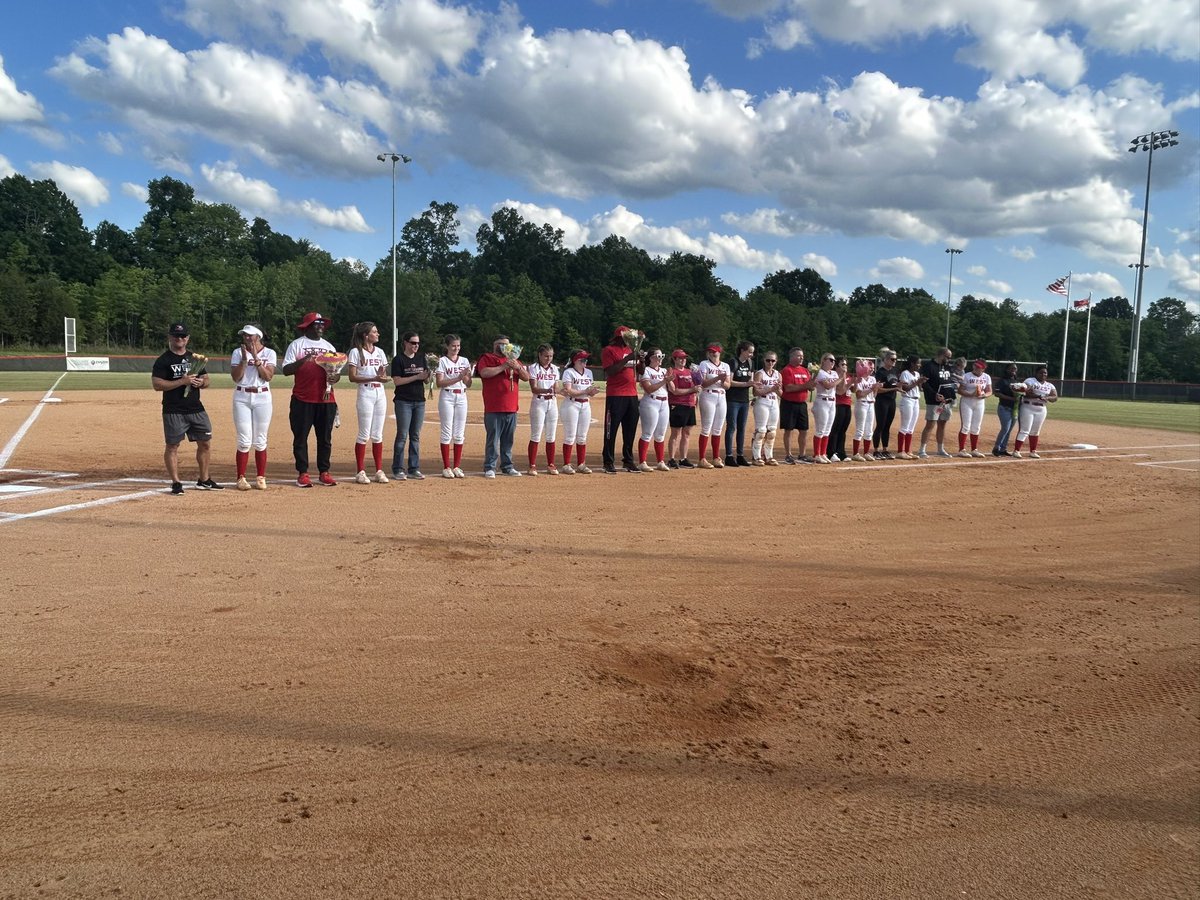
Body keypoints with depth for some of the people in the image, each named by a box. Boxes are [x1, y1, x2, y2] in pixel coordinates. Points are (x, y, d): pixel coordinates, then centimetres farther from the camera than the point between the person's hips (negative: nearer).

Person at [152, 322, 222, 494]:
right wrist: (182, 381, -21)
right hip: (173, 411, -5)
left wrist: (201, 382, -6)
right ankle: (176, 483, 9)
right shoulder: (163, 360, -3)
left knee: (205, 443, 8)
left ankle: (204, 480, 20)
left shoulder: (195, 358, 14)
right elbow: (157, 384, -13)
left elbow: (206, 380, 18)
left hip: (196, 409, 5)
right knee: (172, 446, 0)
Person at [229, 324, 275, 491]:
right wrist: (244, 358, -13)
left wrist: (255, 358, -13)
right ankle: (241, 478, 3)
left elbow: (268, 376, -9)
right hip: (242, 398, 0)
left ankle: (261, 477, 10)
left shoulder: (269, 353, 3)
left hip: (262, 397, 0)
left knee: (260, 441, 2)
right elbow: (236, 377, -5)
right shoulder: (238, 352, 5)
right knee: (244, 441, -4)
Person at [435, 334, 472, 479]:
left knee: (460, 433, 4)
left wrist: (466, 376, -12)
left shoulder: (465, 361, 11)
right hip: (447, 397, -4)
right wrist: (458, 378, -18)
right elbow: (439, 383, -11)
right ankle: (446, 467, 1)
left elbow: (469, 384, 9)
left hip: (461, 397, 4)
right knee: (446, 431, -3)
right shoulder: (442, 361, -1)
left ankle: (457, 467, 10)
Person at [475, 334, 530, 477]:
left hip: (511, 408, 5)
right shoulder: (487, 358, 3)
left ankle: (507, 466, 17)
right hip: (493, 408, -5)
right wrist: (503, 366, -15)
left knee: (508, 439, 10)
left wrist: (517, 367, -8)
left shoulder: (513, 360, 19)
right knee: (493, 439, -4)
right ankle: (489, 467, 1)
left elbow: (526, 377, 11)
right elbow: (484, 372, -17)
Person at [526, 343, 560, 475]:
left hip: (552, 403, 5)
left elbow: (556, 388, 11)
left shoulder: (554, 369, 10)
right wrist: (546, 390, -33)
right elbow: (534, 389, -16)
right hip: (538, 403, -4)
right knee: (535, 436, -4)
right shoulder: (533, 368, -5)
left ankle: (550, 464, 17)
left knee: (551, 437, 8)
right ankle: (532, 466, 1)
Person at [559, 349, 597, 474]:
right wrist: (585, 391, -21)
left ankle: (581, 464, 15)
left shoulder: (589, 372, 14)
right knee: (570, 436, -5)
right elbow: (568, 391, -17)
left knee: (582, 437, 9)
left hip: (585, 405, 6)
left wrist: (593, 392, -11)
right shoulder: (569, 372, -6)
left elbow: (590, 392, 13)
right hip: (571, 404, -6)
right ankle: (566, 465, 1)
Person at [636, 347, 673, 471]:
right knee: (647, 434, -8)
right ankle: (642, 462, -5)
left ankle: (660, 461, 16)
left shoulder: (664, 371, 16)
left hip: (664, 404, 7)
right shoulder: (645, 370, -4)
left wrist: (669, 380, -7)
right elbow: (649, 389, -15)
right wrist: (663, 381, -18)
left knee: (661, 435, 9)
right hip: (650, 404, -7)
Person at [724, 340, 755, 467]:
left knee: (742, 428, 9)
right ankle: (729, 456, -3)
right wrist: (746, 383, -20)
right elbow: (729, 382, -14)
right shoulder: (733, 363, -10)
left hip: (745, 400, 7)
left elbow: (751, 380, 15)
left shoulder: (750, 363, 10)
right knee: (731, 427, -5)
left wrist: (754, 383, -8)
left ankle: (740, 456, 15)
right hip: (732, 400, -7)